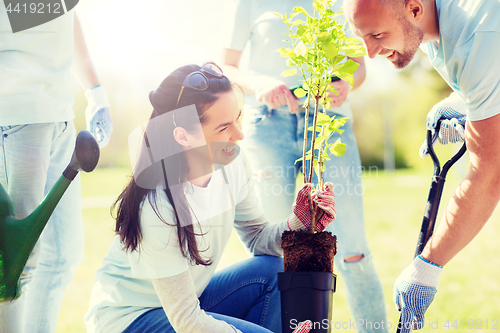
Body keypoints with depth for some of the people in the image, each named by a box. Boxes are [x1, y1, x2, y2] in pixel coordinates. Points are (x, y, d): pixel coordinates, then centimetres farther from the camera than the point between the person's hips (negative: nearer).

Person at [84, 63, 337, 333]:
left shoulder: (232, 164, -11)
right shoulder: (157, 209, -32)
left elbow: (257, 237, 2)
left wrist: (298, 223, -19)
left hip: (189, 298, 8)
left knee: (274, 270, -12)